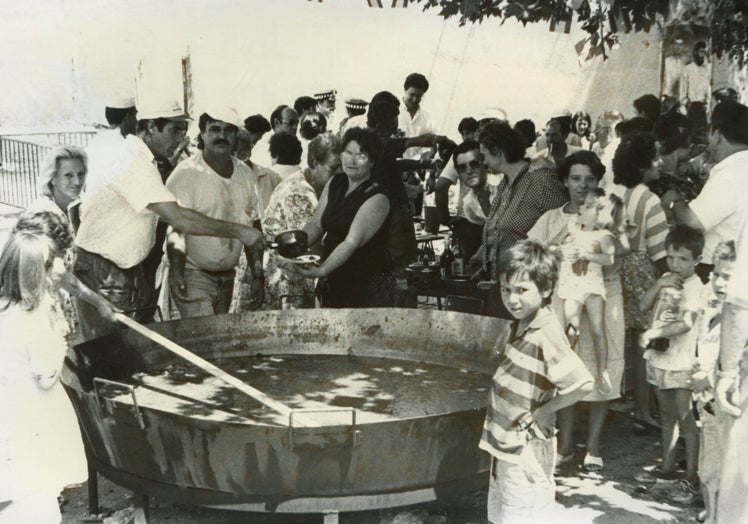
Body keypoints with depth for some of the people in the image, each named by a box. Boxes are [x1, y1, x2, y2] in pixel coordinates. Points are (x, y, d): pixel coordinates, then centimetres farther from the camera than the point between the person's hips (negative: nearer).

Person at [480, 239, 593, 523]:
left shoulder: (545, 335, -23)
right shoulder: (520, 325, 3)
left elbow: (582, 384, -30)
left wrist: (543, 412, -18)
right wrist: (503, 359, 0)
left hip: (526, 451, -9)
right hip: (505, 445, 9)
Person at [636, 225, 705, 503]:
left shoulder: (694, 287, -14)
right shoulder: (666, 279, 10)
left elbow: (686, 324, -26)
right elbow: (644, 305, 4)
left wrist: (653, 333, -31)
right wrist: (659, 284, -10)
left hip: (682, 362, -7)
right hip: (659, 357, 8)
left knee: (686, 421, -5)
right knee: (667, 417, 19)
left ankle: (691, 478, 0)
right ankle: (667, 467, 31)